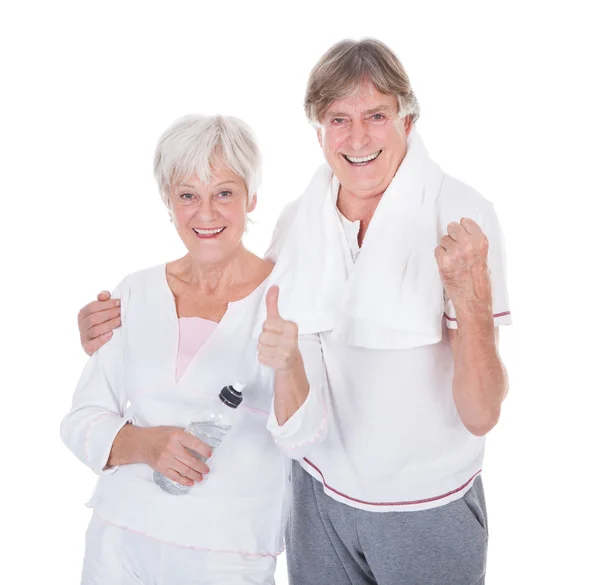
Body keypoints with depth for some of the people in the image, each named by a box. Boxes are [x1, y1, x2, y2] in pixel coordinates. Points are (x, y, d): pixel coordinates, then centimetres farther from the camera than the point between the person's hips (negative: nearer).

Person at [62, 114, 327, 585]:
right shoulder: (136, 294, 1)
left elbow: (301, 437, -18)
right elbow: (82, 422, 2)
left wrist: (288, 365, -38)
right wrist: (144, 444, -18)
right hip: (120, 542, 3)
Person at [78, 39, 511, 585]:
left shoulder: (463, 215, -18)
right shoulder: (299, 218, -4)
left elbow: (481, 414, -21)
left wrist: (470, 293, -36)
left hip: (427, 508, -3)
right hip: (319, 492, 4)